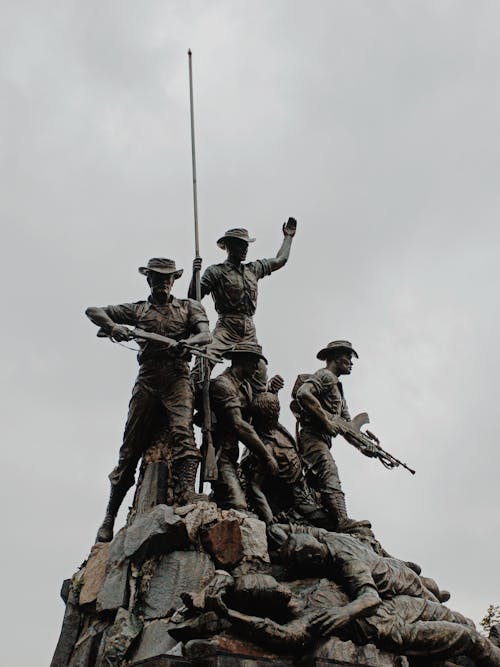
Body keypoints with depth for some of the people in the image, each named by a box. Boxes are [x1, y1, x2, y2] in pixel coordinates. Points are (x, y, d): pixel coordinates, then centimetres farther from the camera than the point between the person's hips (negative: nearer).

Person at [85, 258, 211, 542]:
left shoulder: (189, 307, 18)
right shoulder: (138, 310, 20)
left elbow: (206, 335, 2)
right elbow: (93, 311, 15)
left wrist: (186, 342, -22)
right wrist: (112, 327, -8)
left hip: (177, 378, -1)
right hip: (147, 380, 1)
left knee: (183, 431, -25)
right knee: (131, 448, -1)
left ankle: (188, 491, -39)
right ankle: (110, 515, 7)